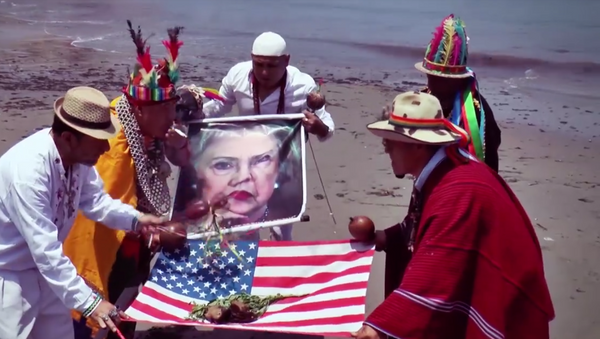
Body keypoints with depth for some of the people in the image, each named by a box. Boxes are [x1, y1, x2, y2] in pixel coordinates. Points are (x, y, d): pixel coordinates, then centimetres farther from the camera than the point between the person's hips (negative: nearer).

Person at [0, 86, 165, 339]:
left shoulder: (78, 154, -12)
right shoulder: (28, 169, -34)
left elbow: (95, 200, 4)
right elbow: (45, 250, -34)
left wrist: (135, 220, -12)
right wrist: (88, 302, -33)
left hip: (43, 269, 7)